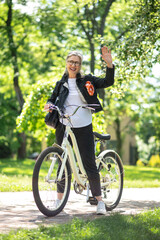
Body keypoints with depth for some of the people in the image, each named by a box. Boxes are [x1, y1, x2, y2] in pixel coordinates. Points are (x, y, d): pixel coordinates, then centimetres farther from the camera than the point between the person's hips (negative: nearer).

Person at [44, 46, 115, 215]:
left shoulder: (87, 80, 3)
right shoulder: (61, 84, 10)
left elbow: (107, 82, -5)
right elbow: (53, 98, 15)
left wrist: (109, 64, -19)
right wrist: (49, 104, -8)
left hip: (83, 128, -2)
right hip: (64, 127, 2)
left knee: (89, 164, -3)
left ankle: (99, 200, 5)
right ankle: (59, 199, 14)